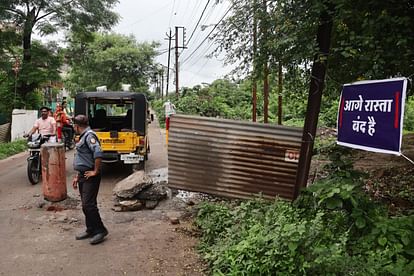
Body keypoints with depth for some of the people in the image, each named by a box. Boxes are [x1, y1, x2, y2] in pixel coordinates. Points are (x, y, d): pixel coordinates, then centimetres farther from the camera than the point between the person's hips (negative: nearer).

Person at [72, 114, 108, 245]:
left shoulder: (89, 135, -15)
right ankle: (90, 230, 25)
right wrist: (77, 177, 22)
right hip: (83, 176, 10)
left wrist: (96, 171, -23)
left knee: (89, 204, -9)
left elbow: (98, 154, -30)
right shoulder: (83, 136, 18)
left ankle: (100, 231, 1)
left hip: (90, 177, -10)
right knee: (86, 205, 14)